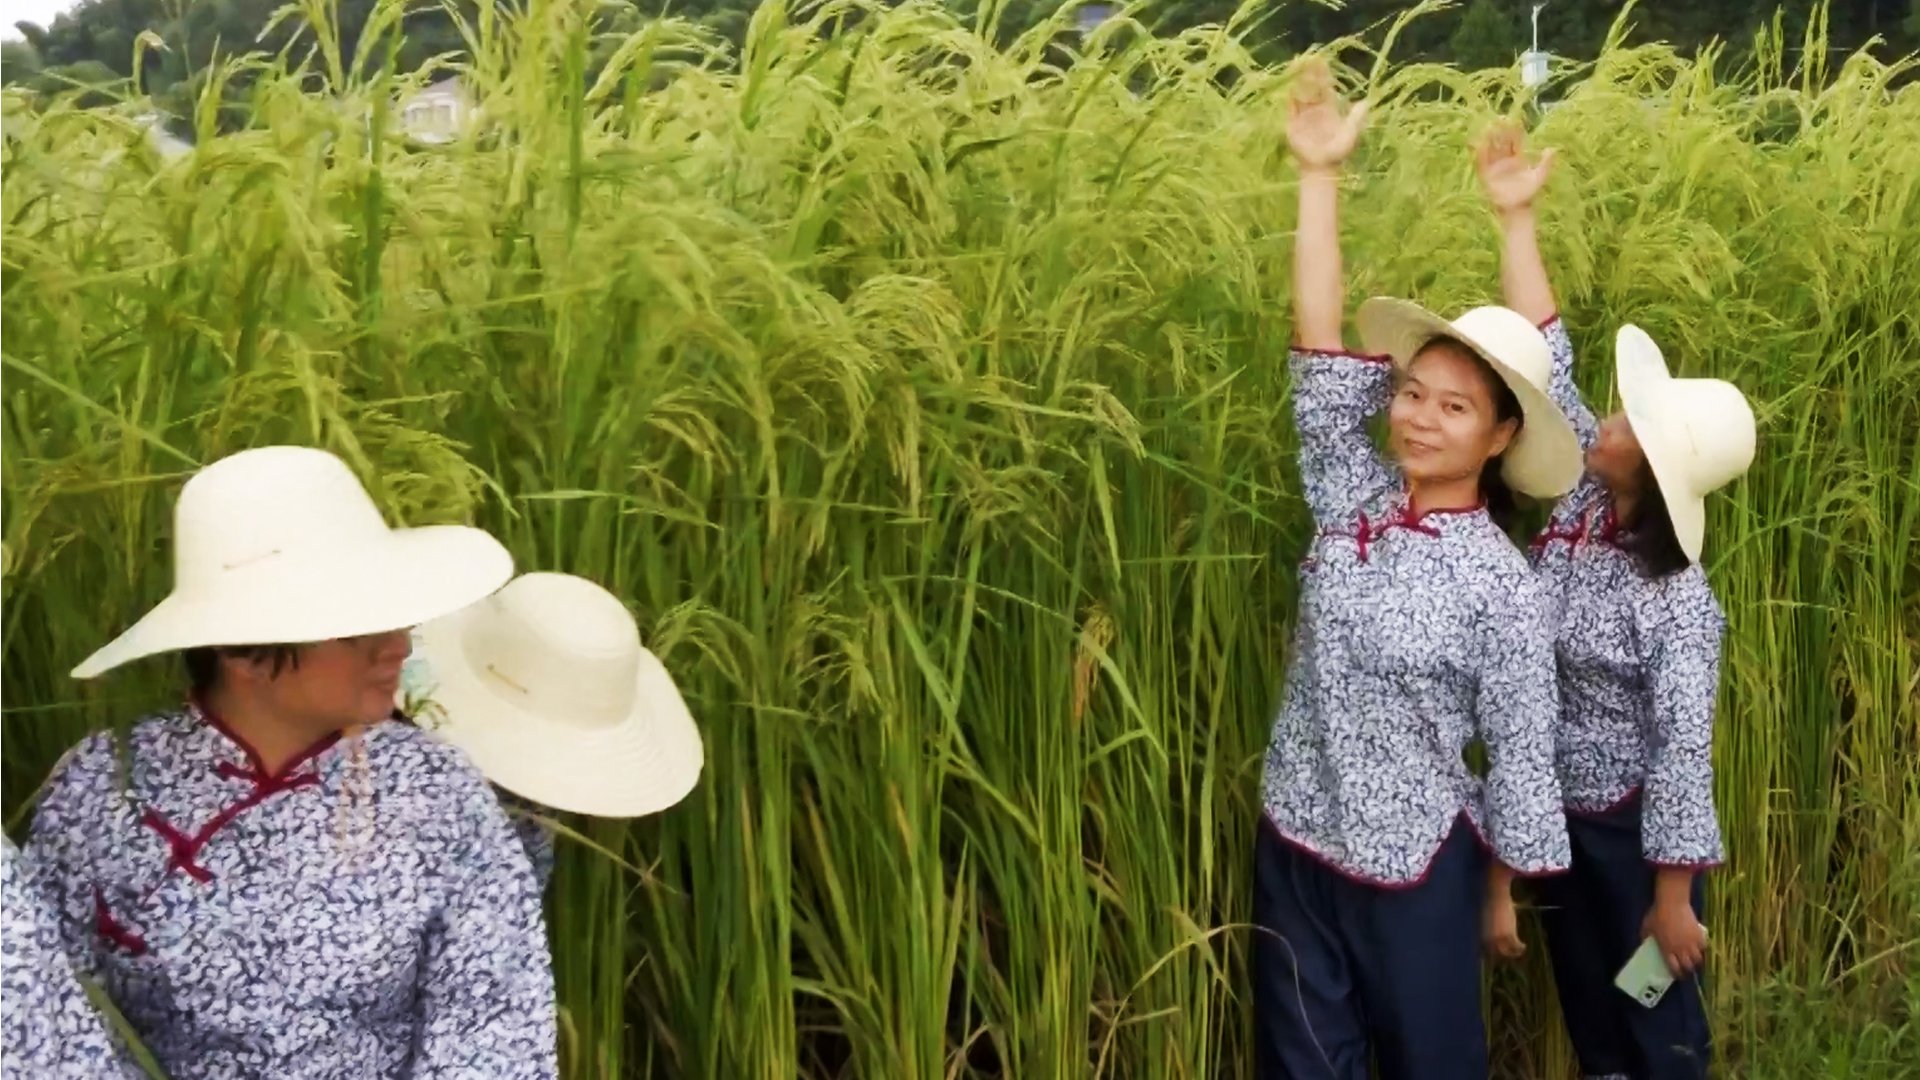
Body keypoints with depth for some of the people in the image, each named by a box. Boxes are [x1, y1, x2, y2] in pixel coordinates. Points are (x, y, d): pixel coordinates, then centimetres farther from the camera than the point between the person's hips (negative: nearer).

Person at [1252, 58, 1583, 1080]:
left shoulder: (1501, 586, -14)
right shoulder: (1352, 501, -4)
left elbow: (1520, 754, -7)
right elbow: (1321, 349, -10)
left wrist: (1504, 893, -1)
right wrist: (1320, 174, -14)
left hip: (1414, 866, -4)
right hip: (1294, 844, 4)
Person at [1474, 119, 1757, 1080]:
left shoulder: (1677, 602, -26)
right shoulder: (1583, 495, -8)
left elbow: (1685, 748, -25)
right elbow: (1547, 361, -7)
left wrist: (1674, 900, -22)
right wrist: (1514, 216, -10)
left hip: (1629, 825, -7)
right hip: (1554, 805, 7)